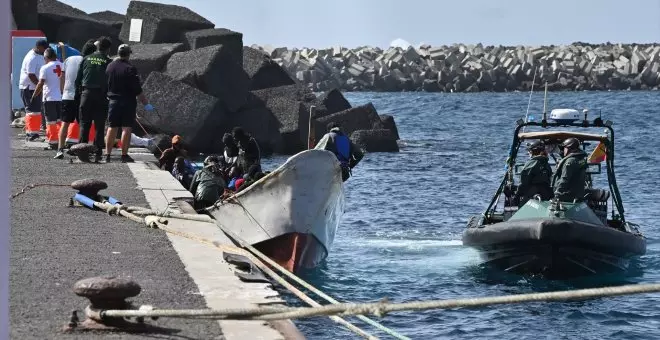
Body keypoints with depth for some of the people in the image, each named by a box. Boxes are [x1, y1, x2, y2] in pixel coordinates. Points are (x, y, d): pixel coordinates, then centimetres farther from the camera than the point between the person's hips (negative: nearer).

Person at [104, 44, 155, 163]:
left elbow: (105, 85, 12)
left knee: (112, 128, 9)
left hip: (113, 101, 5)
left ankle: (107, 154, 9)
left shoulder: (109, 66, 3)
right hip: (128, 103, -5)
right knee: (126, 128, -2)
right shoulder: (130, 69, -14)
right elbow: (137, 90, -15)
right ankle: (124, 155, -3)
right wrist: (146, 104, -8)